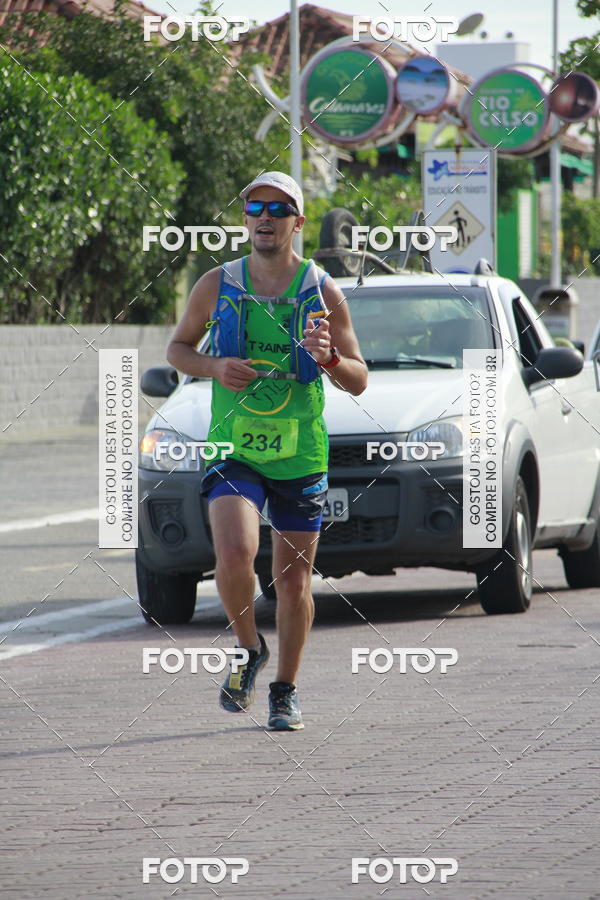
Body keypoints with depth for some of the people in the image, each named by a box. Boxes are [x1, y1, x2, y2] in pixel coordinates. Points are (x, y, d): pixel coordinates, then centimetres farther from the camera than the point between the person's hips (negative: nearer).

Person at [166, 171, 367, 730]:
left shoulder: (322, 291, 1)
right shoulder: (217, 285, 2)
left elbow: (358, 382, 3)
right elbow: (177, 348, 15)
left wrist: (328, 357, -19)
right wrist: (214, 367, -7)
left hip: (300, 455, 1)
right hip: (233, 449, -1)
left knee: (294, 580, 5)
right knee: (235, 555, -22)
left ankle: (285, 690, 24)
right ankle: (248, 649, 5)